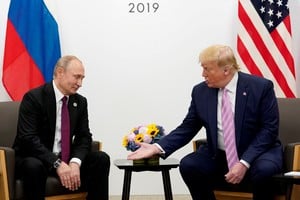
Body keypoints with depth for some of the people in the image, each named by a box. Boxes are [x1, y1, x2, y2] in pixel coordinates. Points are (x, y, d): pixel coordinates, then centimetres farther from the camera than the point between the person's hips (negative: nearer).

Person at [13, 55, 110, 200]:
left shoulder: (80, 102, 6)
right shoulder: (33, 97, -13)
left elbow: (84, 137, 1)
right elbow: (28, 138, -21)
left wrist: (75, 162, -20)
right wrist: (57, 164, -31)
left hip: (65, 159, 5)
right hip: (33, 158, -5)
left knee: (101, 159, -15)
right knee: (34, 167, -38)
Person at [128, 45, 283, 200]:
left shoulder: (261, 87, -12)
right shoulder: (201, 91, -1)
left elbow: (269, 129, -14)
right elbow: (187, 128, 3)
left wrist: (245, 162, -25)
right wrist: (158, 147, -12)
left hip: (256, 153, -3)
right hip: (218, 156, 3)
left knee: (263, 170, -34)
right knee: (188, 165, -22)